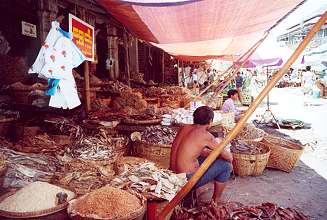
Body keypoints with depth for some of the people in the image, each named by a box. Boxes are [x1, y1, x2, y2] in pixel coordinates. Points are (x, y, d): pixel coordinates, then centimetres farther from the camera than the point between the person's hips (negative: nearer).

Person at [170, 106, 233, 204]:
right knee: (226, 165, 4)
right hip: (188, 179, -8)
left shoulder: (185, 128, 7)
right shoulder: (205, 135, -14)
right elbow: (229, 157, -5)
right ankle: (215, 202, 18)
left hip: (174, 174, 8)